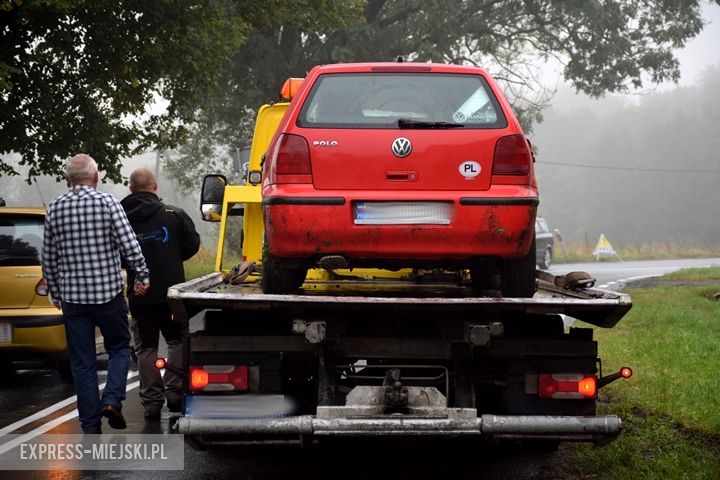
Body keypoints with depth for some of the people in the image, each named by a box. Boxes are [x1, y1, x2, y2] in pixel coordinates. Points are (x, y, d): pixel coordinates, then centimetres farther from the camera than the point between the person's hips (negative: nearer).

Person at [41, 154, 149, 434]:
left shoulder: (54, 209, 4)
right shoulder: (107, 203, -7)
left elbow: (48, 259, 9)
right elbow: (130, 246, -13)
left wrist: (55, 293, 20)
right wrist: (142, 276, 1)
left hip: (72, 297, 3)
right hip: (108, 293, -2)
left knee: (82, 362, 8)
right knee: (119, 348, 16)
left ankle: (90, 427, 10)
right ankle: (112, 400, -5)